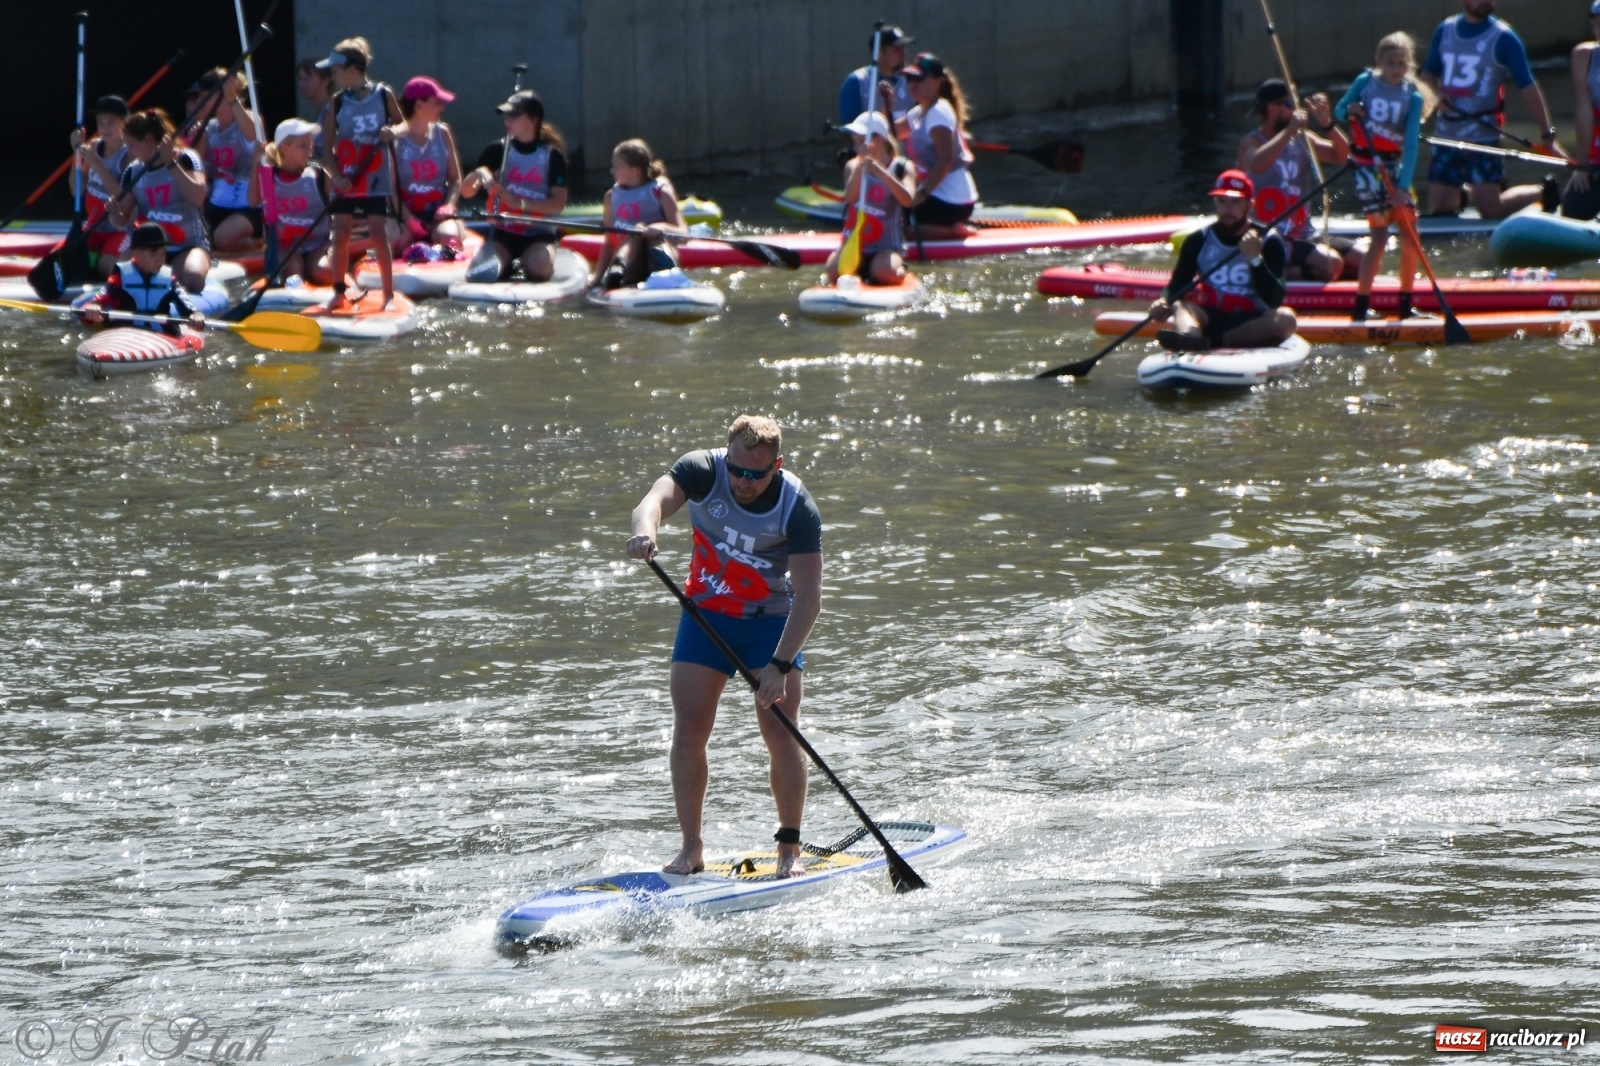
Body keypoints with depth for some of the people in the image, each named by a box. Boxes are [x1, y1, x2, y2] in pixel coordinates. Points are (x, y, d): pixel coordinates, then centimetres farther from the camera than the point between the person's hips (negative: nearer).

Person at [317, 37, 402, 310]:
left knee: (378, 234, -3)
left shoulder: (383, 95, -2)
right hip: (346, 182, 2)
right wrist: (336, 176, -15)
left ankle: (389, 293, 6)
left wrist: (392, 132, -13)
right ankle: (339, 293, 8)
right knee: (341, 235, -1)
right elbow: (327, 146, 0)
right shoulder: (337, 103, 1)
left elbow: (402, 124, 11)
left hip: (376, 181, -2)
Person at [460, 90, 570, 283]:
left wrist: (520, 203, -21)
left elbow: (559, 204, -8)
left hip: (538, 233, -1)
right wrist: (477, 175, -22)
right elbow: (466, 192, 2)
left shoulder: (552, 156, -2)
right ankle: (508, 264, 7)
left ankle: (524, 261, 3)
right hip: (501, 232, 2)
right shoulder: (498, 151, 3)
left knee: (541, 269, -33)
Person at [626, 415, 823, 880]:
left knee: (780, 731, -11)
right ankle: (691, 848, -1)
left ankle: (790, 849, -1)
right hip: (706, 615, 2)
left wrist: (779, 664, -35)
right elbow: (657, 497, -37)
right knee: (689, 728, -8)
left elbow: (808, 598, -25)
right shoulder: (703, 472, -17)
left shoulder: (797, 508, -21)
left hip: (771, 620, -2)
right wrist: (645, 529, -61)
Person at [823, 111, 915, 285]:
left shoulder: (902, 167, 1)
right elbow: (850, 196, -13)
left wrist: (881, 172, -28)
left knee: (885, 272, -33)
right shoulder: (853, 166, 6)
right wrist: (861, 165, -27)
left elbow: (907, 200, -18)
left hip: (887, 247, -2)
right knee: (835, 270, -27)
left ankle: (901, 271, 2)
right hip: (854, 245, 2)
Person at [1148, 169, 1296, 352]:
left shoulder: (1269, 241, -2)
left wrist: (1255, 258, -26)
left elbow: (1274, 301, -12)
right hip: (1212, 320, 1)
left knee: (1285, 318, -30)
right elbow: (1177, 286, 0)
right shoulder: (1199, 241, 4)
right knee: (1180, 305, -27)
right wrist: (1164, 303, -23)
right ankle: (1189, 340, -63)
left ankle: (1213, 341, -37)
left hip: (1252, 326, -1)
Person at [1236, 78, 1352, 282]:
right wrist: (1290, 129, -26)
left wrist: (1327, 124, -9)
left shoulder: (1302, 140, 12)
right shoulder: (1251, 142, -6)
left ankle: (1291, 272, -2)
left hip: (1306, 236, 7)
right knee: (1330, 263, -29)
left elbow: (1342, 155, 6)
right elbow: (1257, 164, -30)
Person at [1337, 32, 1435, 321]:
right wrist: (1350, 112, -16)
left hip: (1394, 165, 3)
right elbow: (1339, 110, 9)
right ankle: (1361, 306, -5)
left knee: (1410, 234, -2)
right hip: (1367, 164, -3)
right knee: (1380, 234, -11)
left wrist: (1403, 186, -20)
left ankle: (1406, 305, 12)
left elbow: (1411, 144, -10)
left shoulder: (1413, 97, -3)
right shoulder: (1365, 82, -4)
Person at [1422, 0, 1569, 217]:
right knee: (1439, 210, 5)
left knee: (1491, 209, -10)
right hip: (1446, 133, 4)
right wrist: (1437, 92, -5)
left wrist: (1547, 136, -16)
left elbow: (1528, 87, -9)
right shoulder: (1445, 30, 7)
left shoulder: (1503, 37, -7)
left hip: (1484, 134, -4)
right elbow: (1428, 73, 19)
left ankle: (1540, 193, 17)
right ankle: (1464, 194, 37)